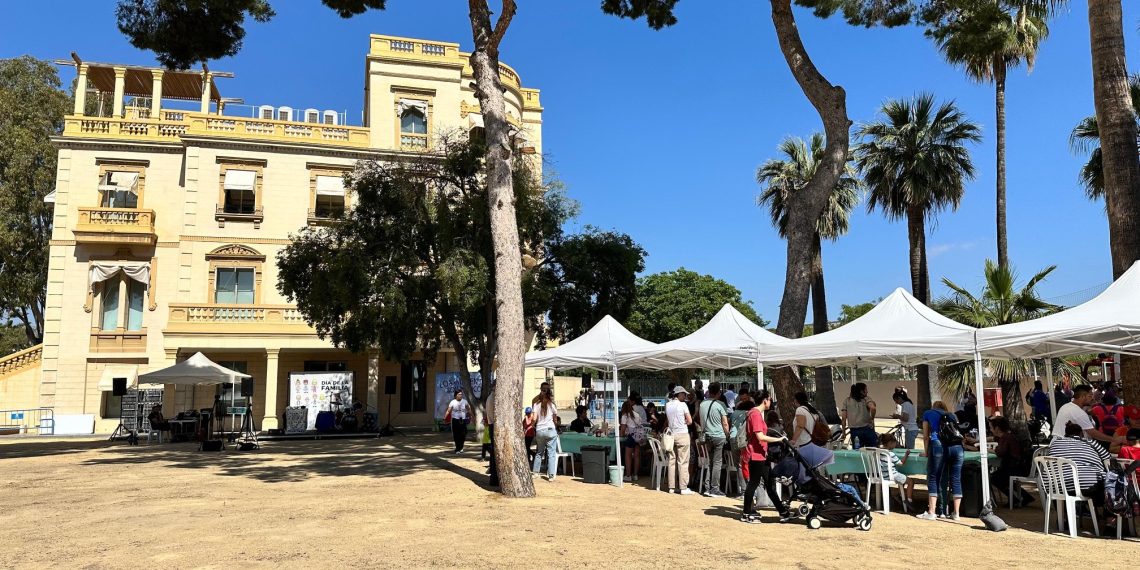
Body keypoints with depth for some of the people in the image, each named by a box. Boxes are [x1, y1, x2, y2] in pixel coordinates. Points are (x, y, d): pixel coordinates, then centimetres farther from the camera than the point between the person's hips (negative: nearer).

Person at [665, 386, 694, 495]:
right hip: (682, 434, -6)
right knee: (683, 462, -2)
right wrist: (683, 422, 7)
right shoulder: (683, 405, -9)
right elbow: (690, 421, -8)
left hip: (671, 434, 6)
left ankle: (672, 486, 12)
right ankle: (683, 487, -2)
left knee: (672, 461, 9)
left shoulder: (667, 405, 7)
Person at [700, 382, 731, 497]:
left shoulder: (702, 404, 5)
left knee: (710, 462, 12)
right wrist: (727, 435, 3)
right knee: (717, 463, -1)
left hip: (707, 436, 5)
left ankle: (708, 488, 11)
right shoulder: (720, 404, -10)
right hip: (719, 436, -5)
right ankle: (715, 489, -1)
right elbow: (725, 424, -8)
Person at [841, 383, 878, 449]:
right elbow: (873, 408, -21)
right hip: (867, 429, -2)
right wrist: (872, 418, -5)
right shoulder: (866, 400, 0)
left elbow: (843, 417, 2)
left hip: (854, 430, 2)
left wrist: (843, 430, 7)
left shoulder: (847, 401, 8)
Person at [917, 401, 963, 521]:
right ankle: (956, 513, 11)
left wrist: (926, 452, 28)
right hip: (957, 446, 3)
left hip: (939, 445, -3)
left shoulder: (928, 414, 23)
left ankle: (931, 513, -2)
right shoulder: (952, 415, 29)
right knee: (956, 480, 9)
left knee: (933, 479, 1)